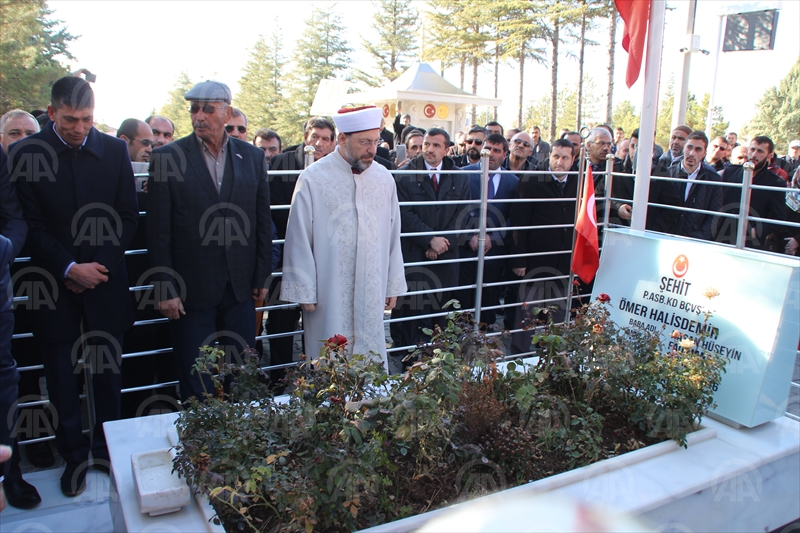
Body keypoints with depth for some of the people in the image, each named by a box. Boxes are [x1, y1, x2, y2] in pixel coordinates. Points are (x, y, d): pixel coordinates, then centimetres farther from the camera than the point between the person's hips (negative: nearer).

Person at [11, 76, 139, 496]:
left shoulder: (114, 150, 0)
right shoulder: (27, 153, -5)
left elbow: (127, 216, 2)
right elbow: (32, 225, -5)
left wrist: (98, 265, -6)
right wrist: (70, 268, -13)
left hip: (105, 281, 1)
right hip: (55, 286, -1)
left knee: (107, 371, 11)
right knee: (62, 376, 8)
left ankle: (106, 447, 28)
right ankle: (74, 456, 24)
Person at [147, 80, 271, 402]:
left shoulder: (252, 156, 5)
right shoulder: (167, 158, -3)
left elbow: (263, 221, 7)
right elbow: (158, 231, -4)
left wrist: (262, 277, 5)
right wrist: (165, 289, -7)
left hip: (240, 287, 2)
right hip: (190, 290, -2)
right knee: (195, 384, 8)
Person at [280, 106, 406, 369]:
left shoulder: (384, 178, 4)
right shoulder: (313, 178, -7)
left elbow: (393, 236, 8)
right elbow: (299, 239, -4)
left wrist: (393, 285, 9)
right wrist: (304, 291, -3)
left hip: (372, 294, 3)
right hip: (328, 294, -3)